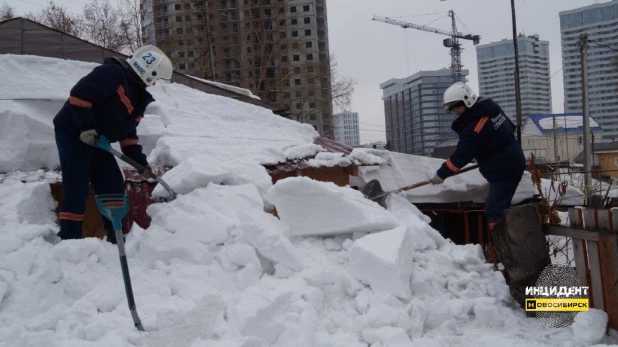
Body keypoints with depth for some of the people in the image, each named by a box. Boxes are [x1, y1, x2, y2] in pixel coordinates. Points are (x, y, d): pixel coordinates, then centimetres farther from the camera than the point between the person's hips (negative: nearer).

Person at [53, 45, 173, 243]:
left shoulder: (138, 96, 12)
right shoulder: (112, 73, -17)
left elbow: (128, 132, 15)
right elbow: (80, 94, -27)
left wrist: (140, 161, 7)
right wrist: (86, 127, -28)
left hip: (96, 141, 9)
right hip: (72, 133, -9)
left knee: (114, 184, 6)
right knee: (77, 186, -12)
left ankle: (116, 235, 16)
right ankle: (69, 237, -6)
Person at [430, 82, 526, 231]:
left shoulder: (474, 127, -23)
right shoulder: (491, 108, 4)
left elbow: (461, 155, -19)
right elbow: (511, 128, 16)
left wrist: (441, 174, -10)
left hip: (503, 170, -10)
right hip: (512, 162, 10)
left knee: (494, 212, -11)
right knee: (498, 208, 14)